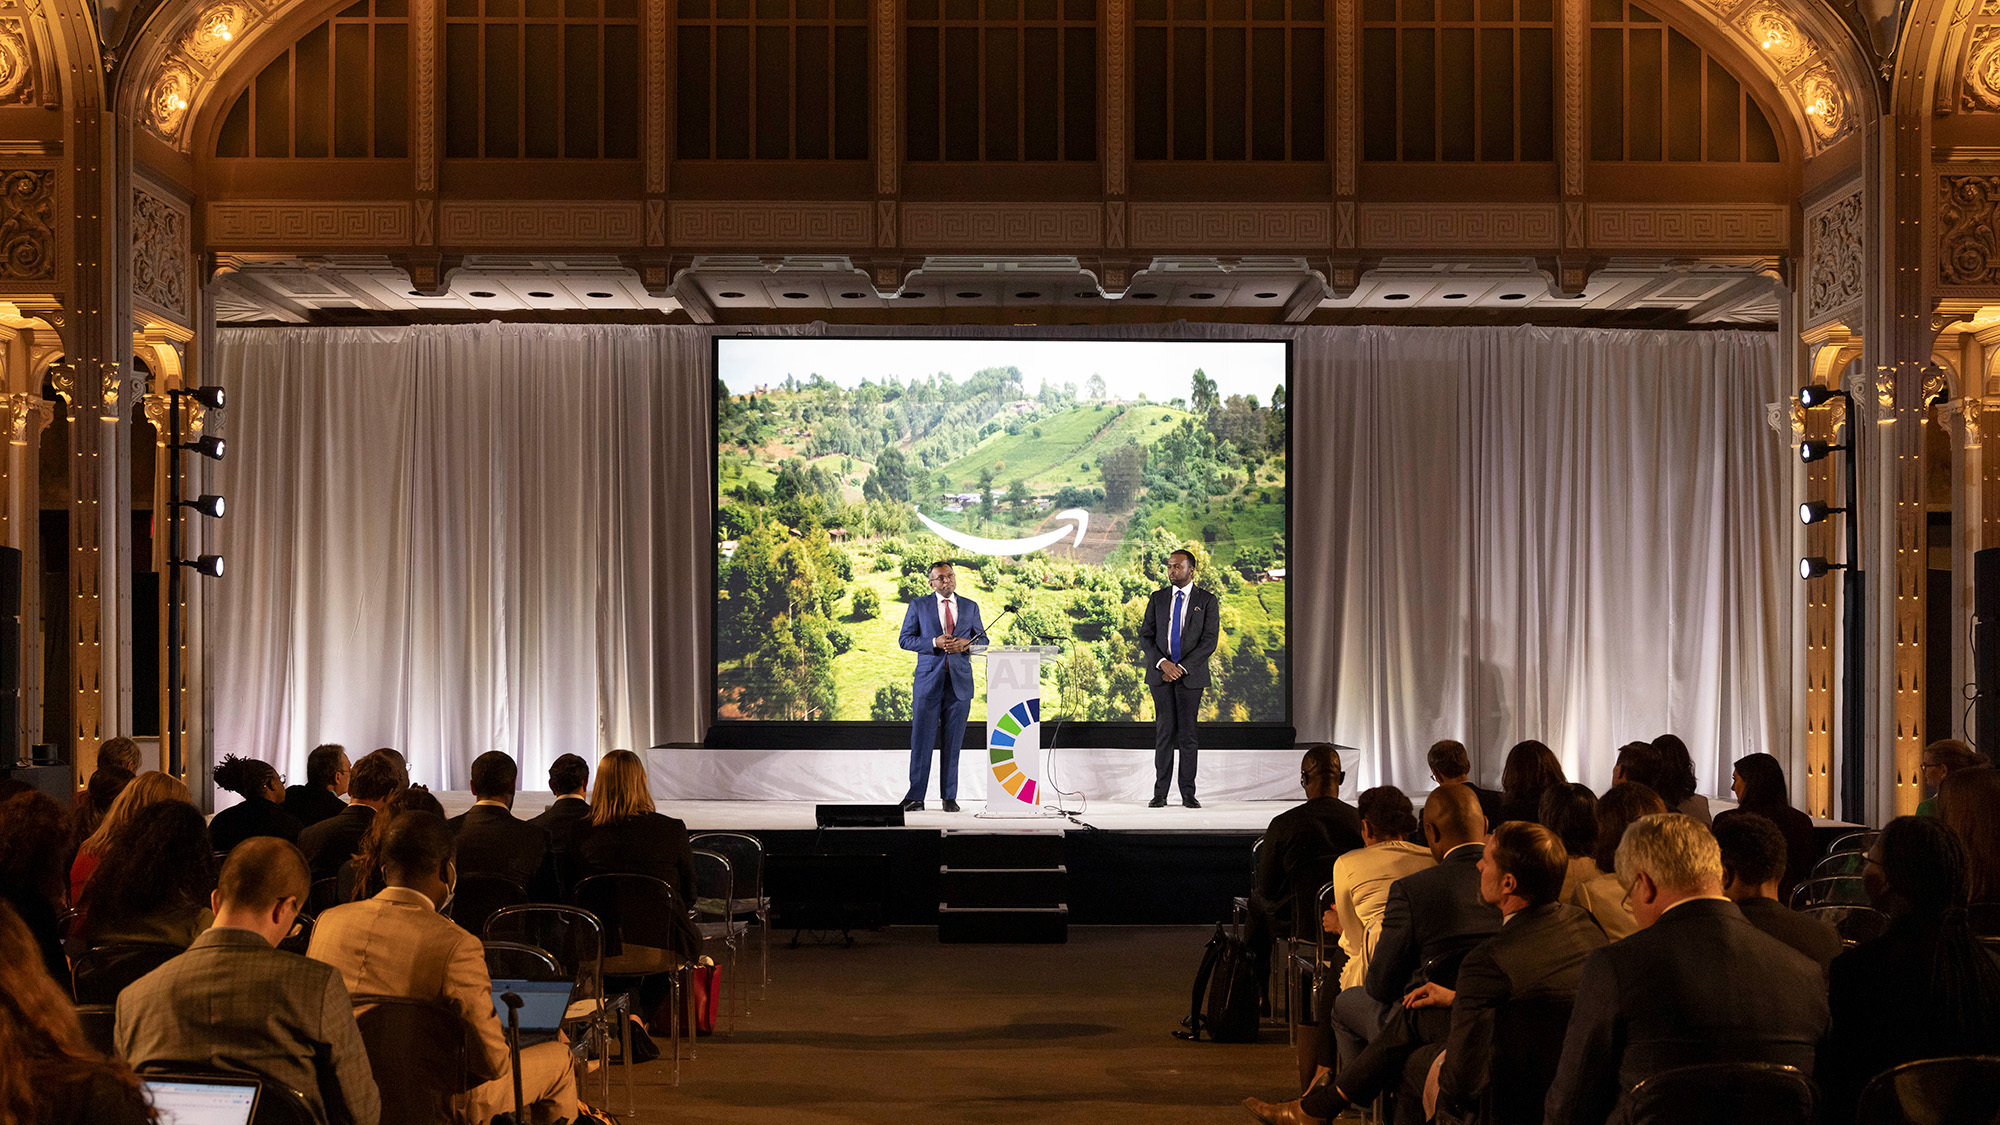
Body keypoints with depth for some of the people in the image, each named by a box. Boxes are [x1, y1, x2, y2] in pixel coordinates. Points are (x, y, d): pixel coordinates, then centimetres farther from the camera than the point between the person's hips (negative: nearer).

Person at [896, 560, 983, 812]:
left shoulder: (970, 607, 12)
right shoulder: (918, 606, 6)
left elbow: (982, 639, 14)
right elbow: (905, 639, 2)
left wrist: (966, 643, -9)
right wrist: (935, 643, -13)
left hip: (960, 680, 2)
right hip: (928, 679, -2)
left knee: (953, 742, 3)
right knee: (922, 739, -4)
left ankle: (950, 797, 10)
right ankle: (915, 797, 0)